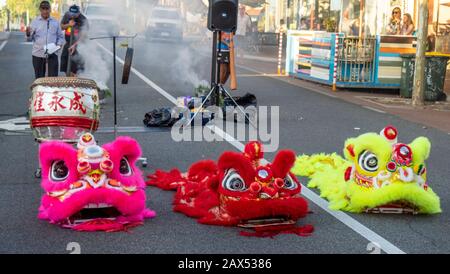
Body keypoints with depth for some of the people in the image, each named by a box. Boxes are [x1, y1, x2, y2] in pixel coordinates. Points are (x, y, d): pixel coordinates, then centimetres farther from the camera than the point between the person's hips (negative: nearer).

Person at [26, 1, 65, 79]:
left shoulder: (55, 22, 8)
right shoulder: (35, 22, 4)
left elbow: (60, 36, 15)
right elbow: (30, 38, 1)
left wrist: (59, 44, -5)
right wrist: (28, 34, -21)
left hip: (52, 54, 0)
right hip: (38, 54, 0)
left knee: (53, 77, -2)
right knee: (39, 78, 7)